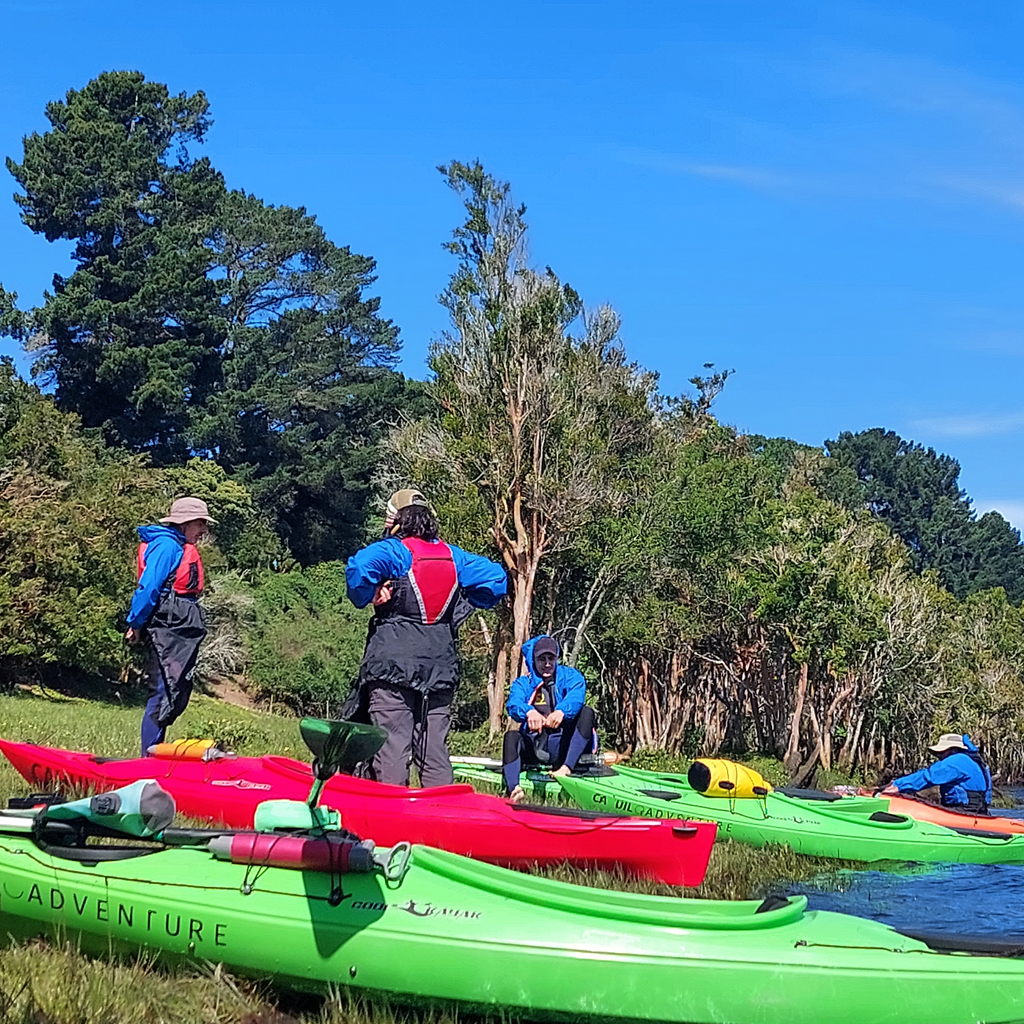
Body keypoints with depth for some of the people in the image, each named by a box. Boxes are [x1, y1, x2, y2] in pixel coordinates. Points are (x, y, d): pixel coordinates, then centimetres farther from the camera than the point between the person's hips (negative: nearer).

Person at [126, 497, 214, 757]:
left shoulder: (185, 549, 20)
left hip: (183, 632, 10)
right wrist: (136, 624, -15)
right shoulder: (167, 545, -10)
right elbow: (148, 587, -16)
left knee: (179, 696, 11)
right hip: (166, 629, -10)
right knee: (164, 694, -11)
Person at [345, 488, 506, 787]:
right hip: (441, 668, 5)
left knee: (391, 749, -5)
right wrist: (459, 607, 16)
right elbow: (496, 578, 14)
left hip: (392, 664, -5)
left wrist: (366, 597, -7)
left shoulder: (392, 551, -6)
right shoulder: (454, 556, 11)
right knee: (434, 750, 10)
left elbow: (359, 568, -25)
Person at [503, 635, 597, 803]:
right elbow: (514, 703, -12)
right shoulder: (523, 683, 11)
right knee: (511, 737, -26)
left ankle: (566, 768, -34)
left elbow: (576, 696, -16)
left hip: (564, 746, -1)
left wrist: (561, 711, -41)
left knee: (586, 712, -22)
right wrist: (529, 712, -38)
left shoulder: (570, 676, 8)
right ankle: (514, 789, -47)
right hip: (535, 747, 1)